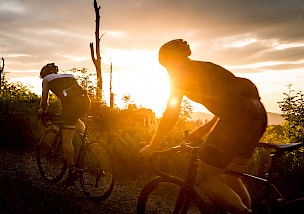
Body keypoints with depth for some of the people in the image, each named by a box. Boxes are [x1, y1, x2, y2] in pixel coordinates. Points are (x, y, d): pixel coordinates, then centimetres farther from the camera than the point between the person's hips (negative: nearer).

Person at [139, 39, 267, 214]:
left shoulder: (180, 73, 5)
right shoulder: (204, 69, 29)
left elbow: (171, 114, -1)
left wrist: (152, 146, 7)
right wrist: (203, 131, 32)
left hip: (239, 117, -9)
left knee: (205, 179, 1)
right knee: (230, 178, 20)